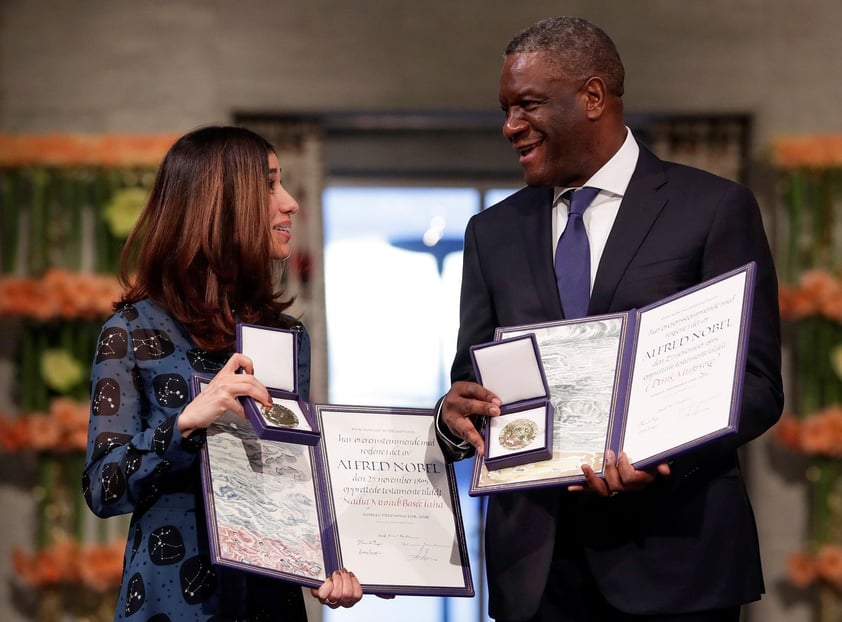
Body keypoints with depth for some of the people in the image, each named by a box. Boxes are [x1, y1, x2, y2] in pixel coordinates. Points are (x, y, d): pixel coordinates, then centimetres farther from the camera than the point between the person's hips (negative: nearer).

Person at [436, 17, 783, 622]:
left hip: (672, 553, -3)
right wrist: (455, 415, -10)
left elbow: (756, 383, -4)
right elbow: (472, 380, 13)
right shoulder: (493, 232, 14)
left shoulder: (716, 208, 0)